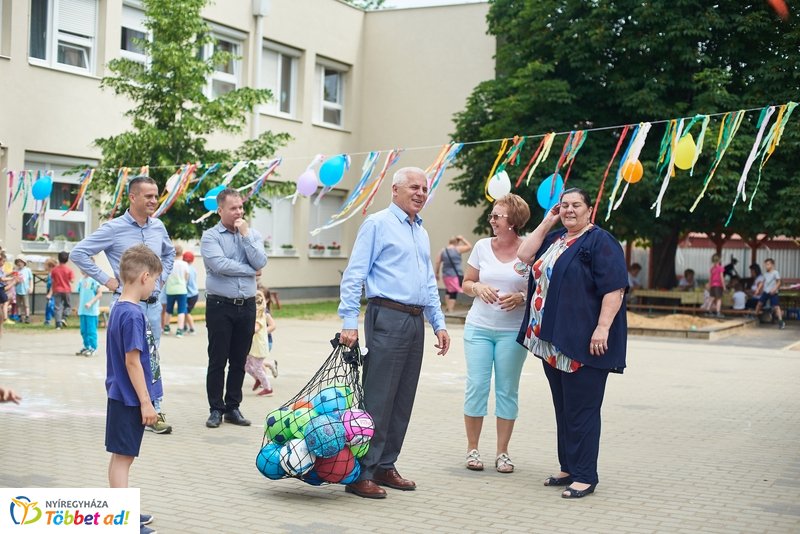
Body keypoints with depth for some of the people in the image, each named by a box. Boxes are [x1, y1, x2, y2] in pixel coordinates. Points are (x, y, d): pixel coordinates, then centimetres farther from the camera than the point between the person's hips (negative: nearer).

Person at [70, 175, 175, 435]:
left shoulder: (158, 227, 7)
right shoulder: (113, 228, -9)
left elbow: (170, 252, 28)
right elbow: (78, 253, -8)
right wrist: (106, 280, -9)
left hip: (153, 304, 5)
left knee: (151, 361, 10)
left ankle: (155, 413, 15)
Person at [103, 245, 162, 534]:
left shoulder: (119, 308, 9)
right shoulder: (132, 315, -20)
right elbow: (132, 361, -21)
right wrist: (146, 402, -16)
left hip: (121, 397, 9)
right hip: (129, 399, -9)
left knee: (121, 456, 17)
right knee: (123, 456, -1)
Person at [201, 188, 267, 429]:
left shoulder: (252, 234, 10)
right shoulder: (210, 236, -2)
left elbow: (260, 262, -6)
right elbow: (219, 265, -17)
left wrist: (245, 234, -8)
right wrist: (250, 271, -7)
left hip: (246, 306, 4)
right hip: (220, 306, -4)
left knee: (239, 361, 9)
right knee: (217, 360, 0)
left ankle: (233, 407, 18)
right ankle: (216, 409, 9)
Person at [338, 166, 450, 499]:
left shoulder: (421, 232, 20)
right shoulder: (377, 224, -3)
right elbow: (354, 275, -8)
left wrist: (439, 323, 16)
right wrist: (349, 321, -15)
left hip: (415, 322, 8)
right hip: (387, 318, -8)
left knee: (403, 401, 10)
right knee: (377, 399, -8)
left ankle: (385, 466, 18)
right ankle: (361, 474, -4)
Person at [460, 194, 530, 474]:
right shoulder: (482, 247, 4)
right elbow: (466, 283, 12)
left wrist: (521, 298, -18)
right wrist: (478, 287, -10)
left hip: (513, 331, -2)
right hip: (479, 327, 2)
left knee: (507, 390, 4)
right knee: (477, 385, -1)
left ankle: (502, 452, 14)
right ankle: (472, 449, 12)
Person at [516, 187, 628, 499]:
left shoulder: (600, 242, -9)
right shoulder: (555, 239, 17)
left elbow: (615, 288, -16)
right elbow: (525, 257, 9)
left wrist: (602, 328, -23)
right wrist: (546, 223, 6)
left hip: (583, 343, -8)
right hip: (552, 340, 8)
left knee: (581, 410, -4)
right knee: (563, 409, 14)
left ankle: (585, 476, 3)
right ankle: (569, 468, 23)